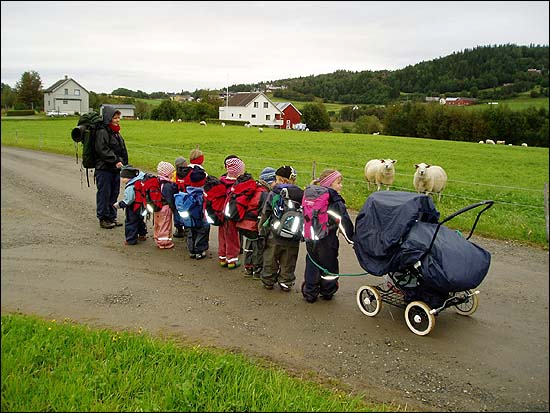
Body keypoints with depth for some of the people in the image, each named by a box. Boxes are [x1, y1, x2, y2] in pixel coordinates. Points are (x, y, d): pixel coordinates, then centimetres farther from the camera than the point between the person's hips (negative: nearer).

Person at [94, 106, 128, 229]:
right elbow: (103, 150, -20)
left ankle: (112, 217, 22)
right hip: (104, 169, -8)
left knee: (114, 193, 12)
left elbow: (123, 150, 19)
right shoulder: (102, 132, -11)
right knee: (104, 194, -1)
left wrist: (123, 163, 10)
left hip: (116, 169, 8)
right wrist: (115, 161, -20)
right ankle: (103, 218, 8)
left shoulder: (116, 133, 16)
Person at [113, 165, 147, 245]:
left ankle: (131, 240, 9)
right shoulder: (139, 181, -5)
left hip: (133, 209, -9)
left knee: (130, 223, 4)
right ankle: (142, 235, 37)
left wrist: (119, 204, -16)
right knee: (140, 221, 23)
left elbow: (128, 200, -28)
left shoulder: (129, 188, -26)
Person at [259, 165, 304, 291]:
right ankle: (286, 282, 23)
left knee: (270, 260, 16)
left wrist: (261, 228, 11)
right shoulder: (301, 195, -4)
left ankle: (268, 281, 27)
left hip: (274, 236, -2)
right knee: (288, 263, 16)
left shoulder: (273, 194, -11)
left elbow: (265, 213, -4)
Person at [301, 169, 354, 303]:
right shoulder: (336, 202, -16)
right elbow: (345, 222, -17)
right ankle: (327, 292, 27)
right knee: (328, 266, 13)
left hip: (311, 240, 5)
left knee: (312, 266, 14)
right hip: (328, 242, -5)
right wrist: (352, 238, -8)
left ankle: (310, 293, 21)